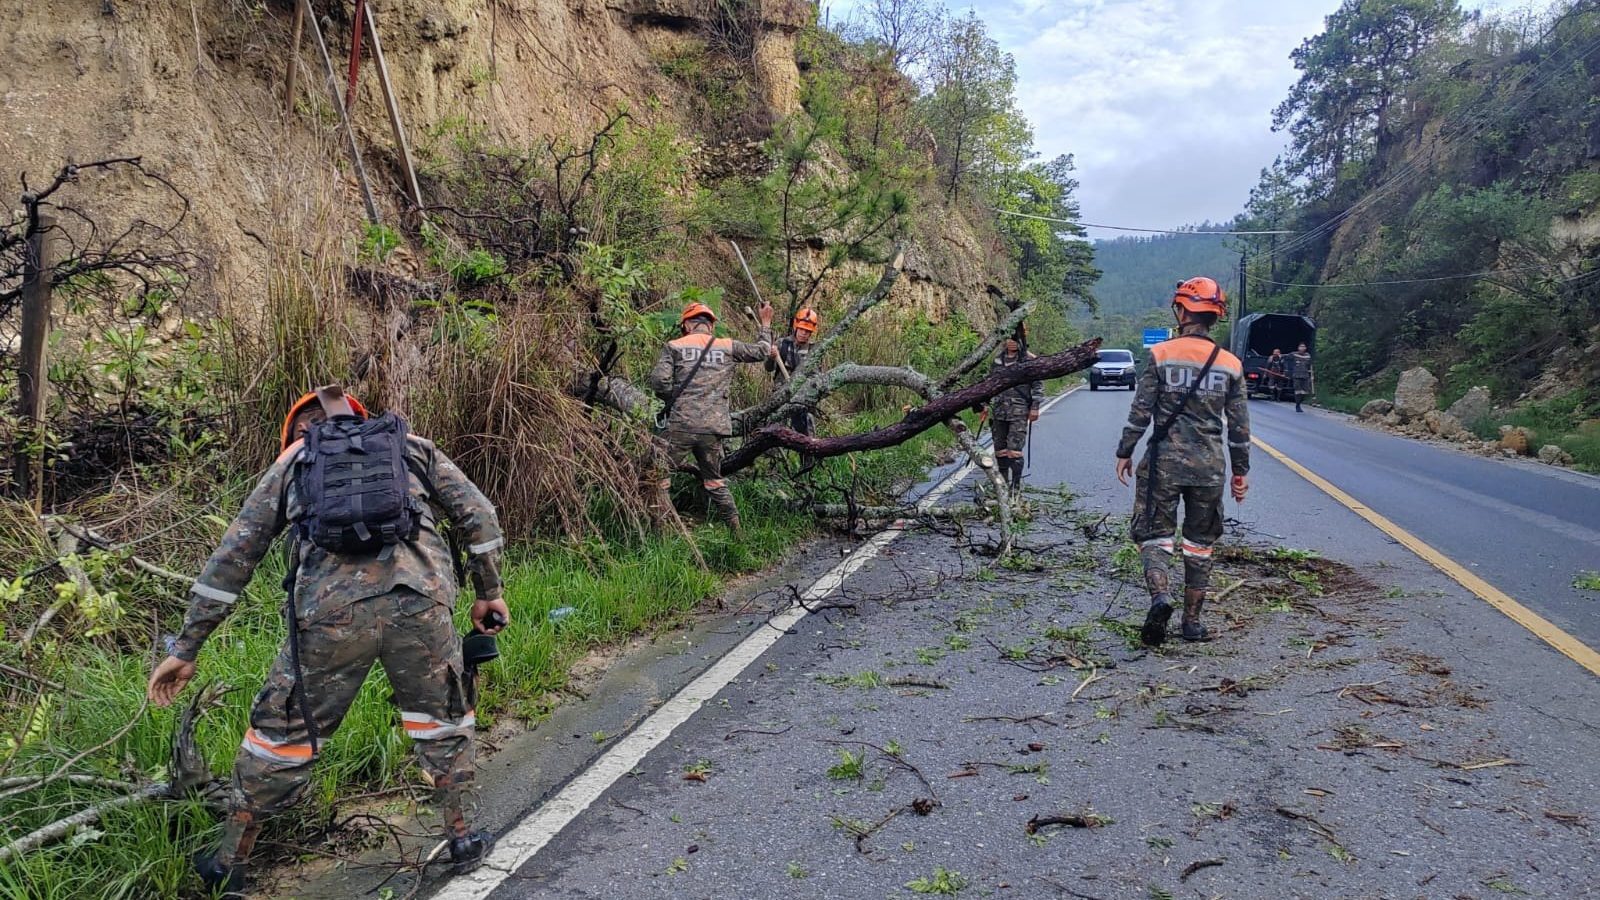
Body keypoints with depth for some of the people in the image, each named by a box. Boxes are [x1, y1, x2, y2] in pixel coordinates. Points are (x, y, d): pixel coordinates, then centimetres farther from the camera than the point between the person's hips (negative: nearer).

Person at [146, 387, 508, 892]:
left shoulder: (291, 461, 27)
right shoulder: (413, 447, 27)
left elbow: (233, 554, 23)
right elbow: (478, 515, 18)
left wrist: (187, 648, 25)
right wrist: (488, 593, 26)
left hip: (331, 610, 0)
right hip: (421, 601, 0)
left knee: (283, 731, 19)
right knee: (442, 718, 24)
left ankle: (228, 864, 35)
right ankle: (462, 840, 31)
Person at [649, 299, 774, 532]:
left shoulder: (674, 346, 3)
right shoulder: (728, 347, 10)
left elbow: (659, 381, -8)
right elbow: (760, 351, 23)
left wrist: (673, 398, 11)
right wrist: (765, 326, 39)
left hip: (680, 425, -4)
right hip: (714, 429, 4)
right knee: (714, 480, 19)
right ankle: (736, 528, 22)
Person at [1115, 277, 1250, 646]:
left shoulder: (1161, 355, -6)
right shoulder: (1230, 364, 3)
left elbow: (1141, 411, -7)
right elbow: (1239, 425, 6)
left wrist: (1125, 452, 3)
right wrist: (1241, 470, 14)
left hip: (1164, 462, -2)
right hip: (1209, 467, 3)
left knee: (1155, 534, 4)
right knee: (1200, 544, 13)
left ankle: (1160, 597, -21)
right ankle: (1192, 621, 19)